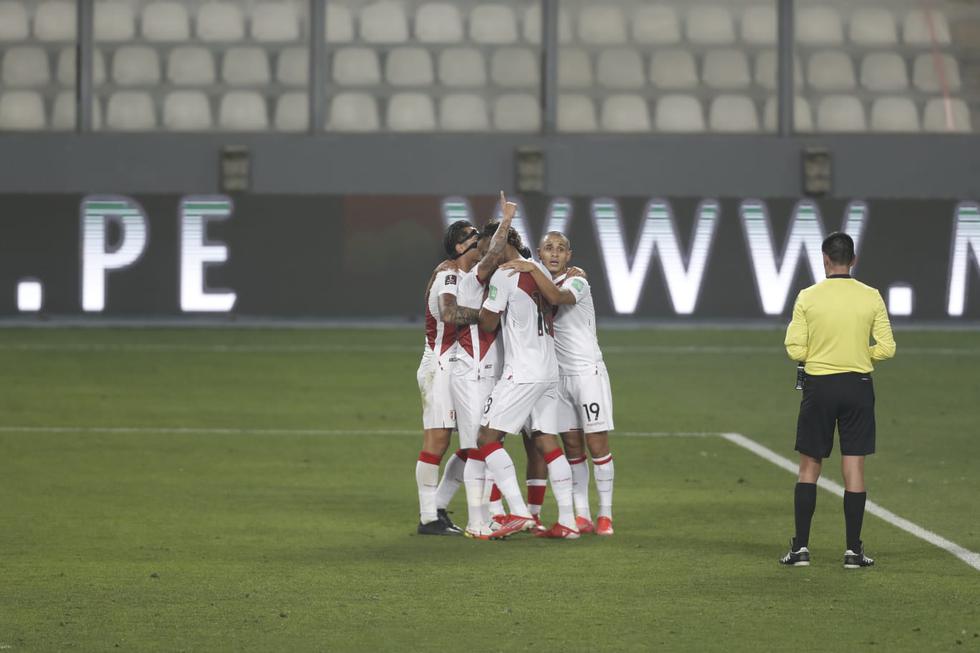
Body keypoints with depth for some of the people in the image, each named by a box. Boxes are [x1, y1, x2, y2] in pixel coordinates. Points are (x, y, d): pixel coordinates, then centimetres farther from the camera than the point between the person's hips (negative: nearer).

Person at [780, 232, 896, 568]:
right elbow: (886, 348, -2)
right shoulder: (871, 297, -3)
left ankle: (801, 547, 5)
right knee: (854, 468, 4)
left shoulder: (808, 297, -6)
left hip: (818, 387, -1)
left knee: (809, 467, 8)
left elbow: (795, 350, -8)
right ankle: (853, 550, 3)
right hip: (858, 386, 1)